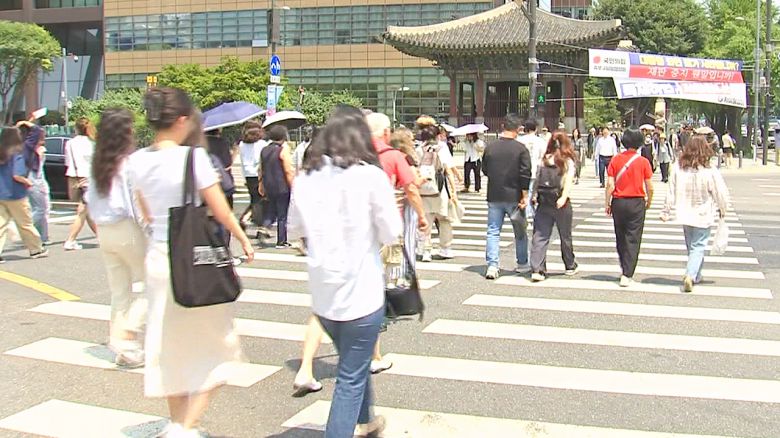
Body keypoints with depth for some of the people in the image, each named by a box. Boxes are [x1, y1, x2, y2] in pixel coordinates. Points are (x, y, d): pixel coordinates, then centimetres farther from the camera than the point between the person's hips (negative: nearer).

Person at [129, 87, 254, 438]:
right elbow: (221, 211, -10)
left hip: (158, 256, 6)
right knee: (212, 345, 9)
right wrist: (244, 239, 6)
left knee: (169, 343, 18)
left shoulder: (137, 161, 1)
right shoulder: (193, 157, -16)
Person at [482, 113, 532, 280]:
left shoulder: (490, 147, -2)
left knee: (493, 232, 6)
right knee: (520, 232, 14)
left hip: (494, 196, 2)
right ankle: (522, 264, 25)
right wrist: (524, 196, -7)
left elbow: (485, 170, 9)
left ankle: (492, 265, -3)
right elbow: (525, 174, -13)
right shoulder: (521, 148, -10)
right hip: (514, 196, -2)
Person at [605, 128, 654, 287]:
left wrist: (607, 204, 4)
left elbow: (610, 185, -5)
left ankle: (625, 270, 29)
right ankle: (627, 275, -5)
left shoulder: (616, 160, -3)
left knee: (621, 238, 16)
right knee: (633, 239, 2)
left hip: (618, 202, 2)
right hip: (636, 203, -2)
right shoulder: (643, 162, -6)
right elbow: (649, 187, -4)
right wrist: (649, 202, 14)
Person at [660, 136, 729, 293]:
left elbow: (671, 192, -2)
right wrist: (722, 210, 12)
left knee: (691, 246, 19)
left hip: (685, 215, 4)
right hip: (703, 216, -4)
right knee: (698, 247, 2)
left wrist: (666, 211, 8)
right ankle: (690, 275, -14)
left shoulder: (678, 169, -8)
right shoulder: (710, 172, -16)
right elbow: (721, 194, -7)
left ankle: (695, 276, 31)